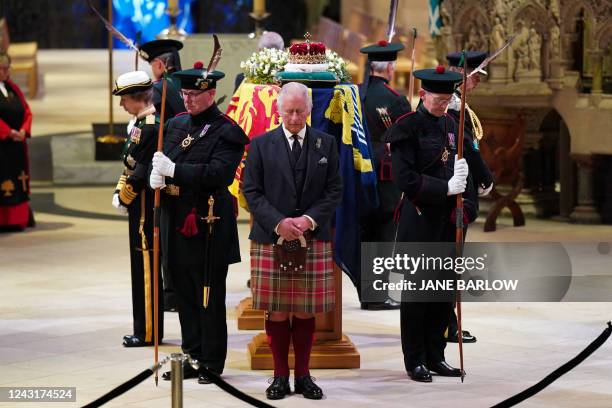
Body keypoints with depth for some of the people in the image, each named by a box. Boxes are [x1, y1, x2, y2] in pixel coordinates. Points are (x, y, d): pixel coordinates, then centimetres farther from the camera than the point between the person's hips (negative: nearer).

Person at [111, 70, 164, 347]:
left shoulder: (150, 127, -18)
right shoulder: (142, 123, 14)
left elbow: (141, 171, -20)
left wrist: (124, 199, -11)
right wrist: (119, 192, 9)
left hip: (145, 208, -10)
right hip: (141, 208, 10)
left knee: (146, 269, -5)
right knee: (142, 268, 14)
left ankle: (148, 332, 0)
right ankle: (145, 329, 20)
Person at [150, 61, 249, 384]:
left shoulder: (226, 132, -10)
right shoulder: (175, 125, 13)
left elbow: (217, 174, -22)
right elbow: (161, 161, 18)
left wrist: (173, 170, -24)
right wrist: (156, 175, -6)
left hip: (208, 227, -7)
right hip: (176, 223, 7)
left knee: (209, 299, 1)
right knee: (185, 295, 12)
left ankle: (212, 363, 9)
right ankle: (192, 357, 21)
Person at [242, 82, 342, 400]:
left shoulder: (326, 144, 7)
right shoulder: (261, 145, 4)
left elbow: (334, 190, 5)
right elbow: (252, 192, 0)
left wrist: (309, 219, -10)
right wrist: (278, 223, -12)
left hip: (314, 240, 1)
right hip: (270, 239, -1)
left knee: (306, 311, 4)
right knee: (277, 312, 1)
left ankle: (303, 375, 13)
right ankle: (280, 376, 10)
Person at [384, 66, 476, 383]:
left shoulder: (450, 125, 11)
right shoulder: (408, 127, -9)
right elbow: (405, 178, -16)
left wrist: (464, 206, 6)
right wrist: (445, 189, -20)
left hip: (447, 219, 6)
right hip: (419, 219, -6)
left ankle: (435, 356, 17)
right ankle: (415, 360, 8)